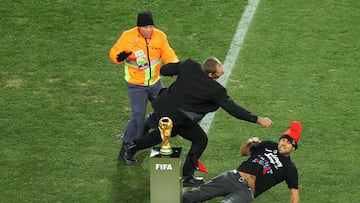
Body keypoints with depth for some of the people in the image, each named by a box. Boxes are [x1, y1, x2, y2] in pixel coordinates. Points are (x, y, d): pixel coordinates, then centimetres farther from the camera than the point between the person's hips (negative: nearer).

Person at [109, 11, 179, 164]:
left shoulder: (160, 36, -10)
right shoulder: (128, 37, -20)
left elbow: (168, 54, -6)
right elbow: (113, 53, -12)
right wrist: (119, 57, -36)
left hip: (155, 82, 5)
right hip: (136, 85, -5)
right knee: (138, 117, -14)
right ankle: (126, 148, -2)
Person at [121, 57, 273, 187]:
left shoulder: (189, 65, -12)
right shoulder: (215, 90, -24)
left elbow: (164, 70, -1)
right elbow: (232, 108, -19)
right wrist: (258, 120, -14)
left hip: (163, 107, 7)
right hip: (178, 118, -7)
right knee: (200, 140, 13)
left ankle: (132, 149, 48)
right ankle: (186, 177, 19)